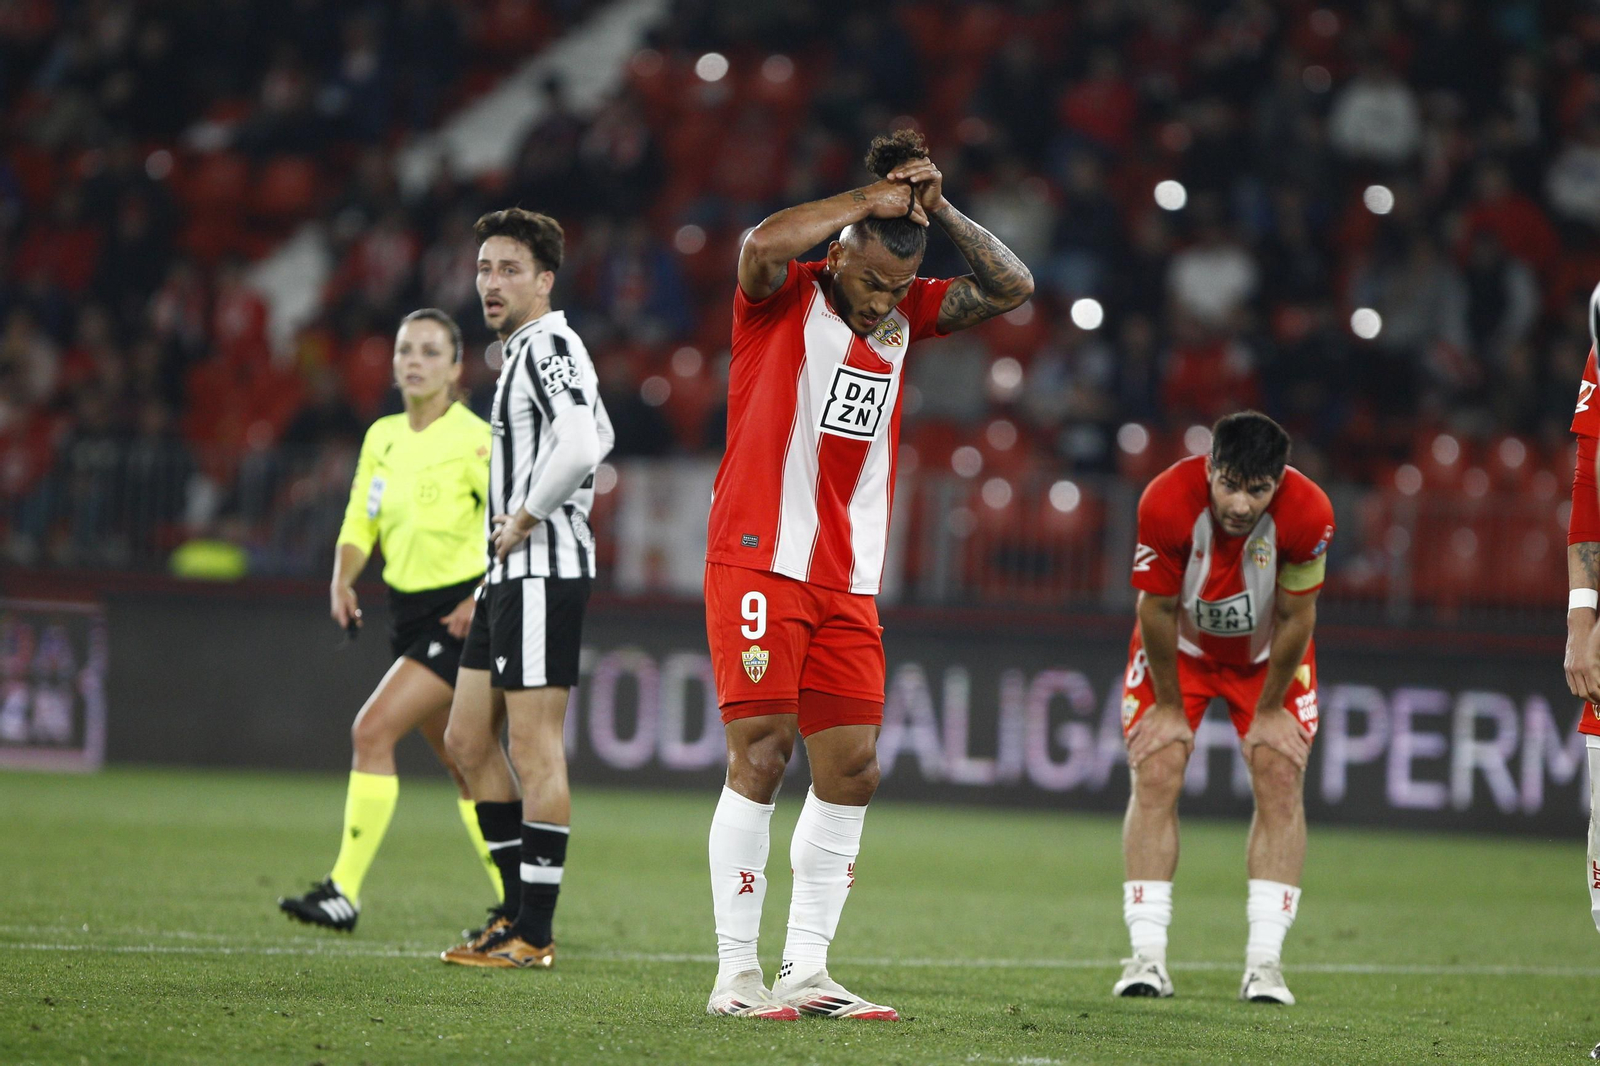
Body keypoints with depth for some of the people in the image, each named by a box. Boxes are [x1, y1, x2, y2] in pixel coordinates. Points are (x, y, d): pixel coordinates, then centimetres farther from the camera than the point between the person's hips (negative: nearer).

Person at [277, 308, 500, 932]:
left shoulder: (473, 439, -12)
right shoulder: (382, 438, 8)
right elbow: (359, 523, 12)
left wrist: (483, 599, -23)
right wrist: (342, 579, -7)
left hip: (460, 615, -8)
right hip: (409, 613, 8)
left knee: (373, 731, -18)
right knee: (462, 766, 11)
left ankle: (345, 892, -16)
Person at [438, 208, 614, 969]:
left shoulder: (550, 348, -13)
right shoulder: (523, 351, 19)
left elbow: (579, 446, -30)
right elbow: (598, 438, 32)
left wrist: (527, 519, -17)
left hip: (543, 570, -11)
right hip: (510, 573, 11)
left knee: (534, 747, -8)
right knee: (467, 741, 12)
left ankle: (532, 935, -6)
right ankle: (519, 905, 18)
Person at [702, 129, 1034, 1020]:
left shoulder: (905, 313, 12)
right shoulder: (782, 298, -4)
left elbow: (1012, 288, 9)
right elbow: (762, 246, -26)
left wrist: (939, 210, -1)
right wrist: (872, 200, -18)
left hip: (847, 581, 6)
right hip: (760, 565, -6)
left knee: (853, 769, 1)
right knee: (761, 753, -11)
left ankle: (807, 970, 6)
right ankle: (737, 973, -7)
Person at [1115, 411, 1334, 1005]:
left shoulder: (1307, 515, -34)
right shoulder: (1167, 503, -36)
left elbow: (1294, 619, -19)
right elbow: (1157, 609, -21)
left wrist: (1270, 709, -10)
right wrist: (1168, 706, -12)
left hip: (1267, 654, 0)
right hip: (1180, 646, 0)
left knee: (1281, 781, -12)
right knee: (1155, 777, -13)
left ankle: (1265, 961, -11)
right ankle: (1148, 956, -11)